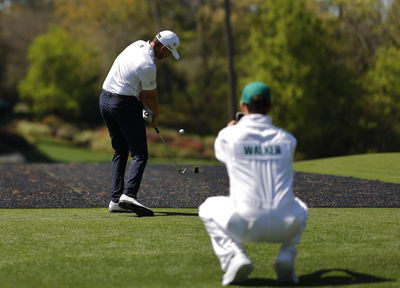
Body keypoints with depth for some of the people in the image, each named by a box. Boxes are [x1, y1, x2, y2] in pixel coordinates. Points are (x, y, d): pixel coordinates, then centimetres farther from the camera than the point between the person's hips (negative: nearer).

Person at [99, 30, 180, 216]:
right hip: (125, 104, -9)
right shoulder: (148, 66, -20)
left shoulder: (139, 45, 6)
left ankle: (116, 199, 8)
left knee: (120, 152, 14)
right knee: (140, 154, -9)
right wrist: (154, 117, 14)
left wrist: (146, 108, 9)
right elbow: (151, 95, -3)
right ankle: (128, 195, -28)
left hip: (105, 98, 9)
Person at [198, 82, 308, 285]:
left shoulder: (229, 136, 4)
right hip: (284, 227, 2)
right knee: (299, 208, 37)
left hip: (245, 226, -2)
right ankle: (286, 257, 10)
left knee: (208, 208, 28)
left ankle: (234, 257, 4)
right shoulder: (287, 139, 10)